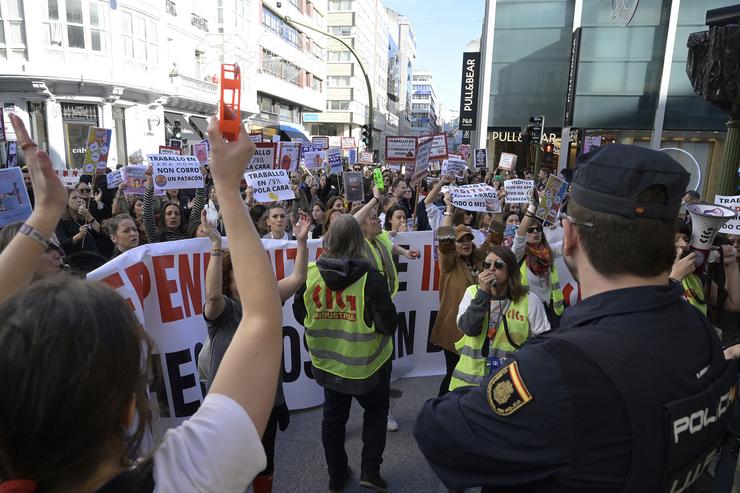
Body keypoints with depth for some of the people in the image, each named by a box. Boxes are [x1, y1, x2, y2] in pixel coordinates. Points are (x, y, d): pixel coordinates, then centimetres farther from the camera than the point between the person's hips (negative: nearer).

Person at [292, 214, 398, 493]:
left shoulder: (309, 274, -13)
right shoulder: (370, 279, -24)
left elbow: (300, 315, 0)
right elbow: (388, 324, -21)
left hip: (328, 361, 3)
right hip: (365, 363, -3)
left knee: (333, 416, 21)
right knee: (376, 410, 23)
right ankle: (370, 470, 21)